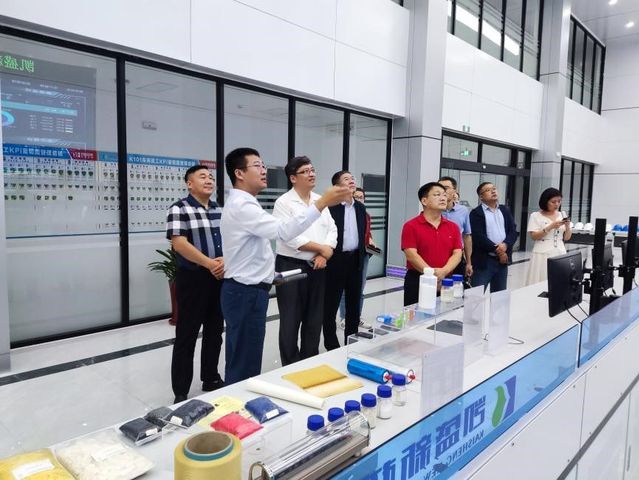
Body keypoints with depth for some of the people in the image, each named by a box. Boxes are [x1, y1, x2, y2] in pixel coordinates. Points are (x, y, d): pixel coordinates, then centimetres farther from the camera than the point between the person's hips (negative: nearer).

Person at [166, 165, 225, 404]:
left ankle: (211, 379, 31)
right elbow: (179, 243, -16)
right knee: (186, 335, 2)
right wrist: (210, 263, -19)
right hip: (193, 278, -6)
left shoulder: (220, 210, 13)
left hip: (220, 278, 6)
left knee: (215, 332, 15)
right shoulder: (179, 209, -6)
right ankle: (181, 392, 13)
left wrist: (225, 260, -11)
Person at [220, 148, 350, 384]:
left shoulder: (242, 204, 16)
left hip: (247, 289, 11)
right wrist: (322, 203, -34)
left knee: (240, 361, 19)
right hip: (246, 293, -11)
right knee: (246, 365, 0)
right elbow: (283, 231, -33)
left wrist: (266, 273, 16)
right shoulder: (242, 206, -19)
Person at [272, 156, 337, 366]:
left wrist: (324, 254, -10)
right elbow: (290, 237, -18)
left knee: (315, 320, 14)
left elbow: (332, 230, 6)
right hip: (291, 267, -6)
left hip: (317, 267, 6)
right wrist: (321, 248, -12)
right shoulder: (284, 202, -9)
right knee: (291, 321, 4)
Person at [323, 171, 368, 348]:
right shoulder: (330, 206, -10)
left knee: (354, 303, 13)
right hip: (336, 260, -6)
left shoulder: (360, 208, 11)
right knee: (331, 304, 3)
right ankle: (331, 345, 15)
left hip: (355, 260, 6)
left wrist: (362, 254, 12)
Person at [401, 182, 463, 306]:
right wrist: (432, 273, -22)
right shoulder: (411, 226, -4)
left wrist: (444, 271, -17)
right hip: (417, 282, -4)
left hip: (446, 282, 4)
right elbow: (411, 255, -12)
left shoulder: (453, 227, 10)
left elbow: (457, 253, 2)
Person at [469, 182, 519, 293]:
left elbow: (513, 231, 6)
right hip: (484, 261, -6)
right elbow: (478, 236, -14)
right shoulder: (476, 213, -5)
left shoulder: (505, 210, 14)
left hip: (502, 259, 6)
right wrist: (497, 250, -14)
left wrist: (505, 244, -13)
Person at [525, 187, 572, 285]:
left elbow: (566, 238, 11)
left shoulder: (562, 215, 11)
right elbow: (534, 236, -10)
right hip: (543, 255, -4)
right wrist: (550, 227, -17)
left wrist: (567, 226, -7)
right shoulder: (536, 216, -2)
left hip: (560, 254, 4)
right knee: (541, 283, -5)